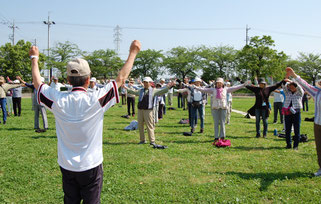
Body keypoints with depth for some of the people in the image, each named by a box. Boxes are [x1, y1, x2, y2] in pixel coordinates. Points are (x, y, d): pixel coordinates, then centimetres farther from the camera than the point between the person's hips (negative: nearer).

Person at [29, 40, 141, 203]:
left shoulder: (59, 101, -11)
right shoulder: (95, 100, -18)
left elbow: (37, 83, 8)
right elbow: (121, 78, -8)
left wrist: (34, 58, 24)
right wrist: (133, 52, 3)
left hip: (66, 166, 3)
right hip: (90, 166, -3)